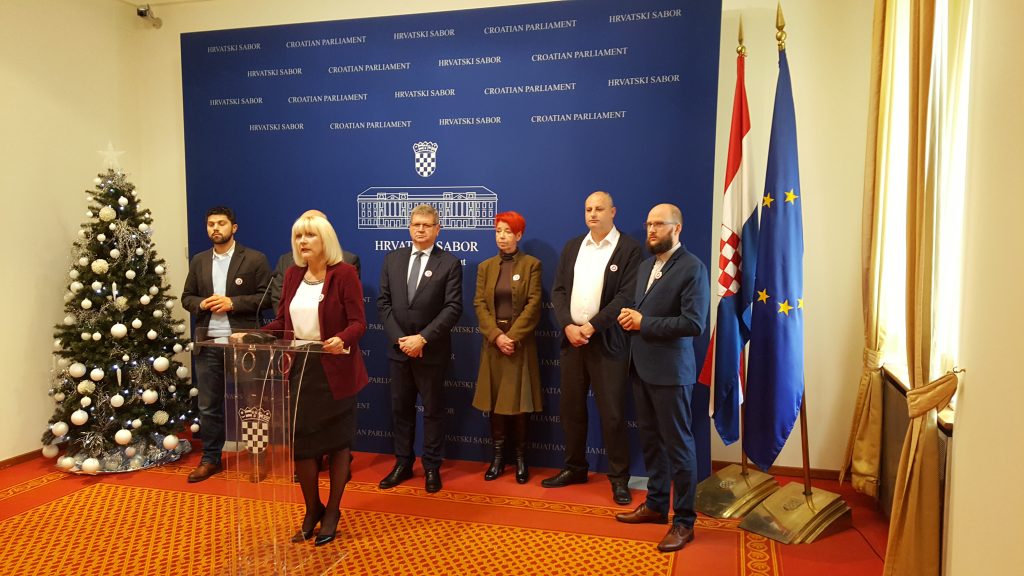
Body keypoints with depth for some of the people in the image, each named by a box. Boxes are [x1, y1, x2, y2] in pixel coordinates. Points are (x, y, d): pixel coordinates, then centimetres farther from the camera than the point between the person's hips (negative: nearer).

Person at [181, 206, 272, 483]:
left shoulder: (255, 259, -2)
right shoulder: (198, 261, 12)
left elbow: (266, 297, -6)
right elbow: (186, 298, 14)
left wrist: (233, 302, -17)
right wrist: (202, 303, -8)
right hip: (208, 344, 4)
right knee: (209, 406, 9)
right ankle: (210, 459, 22)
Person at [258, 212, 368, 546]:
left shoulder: (344, 273, -11)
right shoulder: (292, 275, 7)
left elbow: (358, 322, -15)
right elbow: (281, 322, 9)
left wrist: (341, 340, -34)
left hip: (335, 370, -5)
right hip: (300, 369, 5)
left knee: (337, 440, 8)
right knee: (300, 441, 7)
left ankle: (332, 512, 26)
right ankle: (311, 511, 28)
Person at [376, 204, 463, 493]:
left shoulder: (450, 264, -5)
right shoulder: (392, 259, 7)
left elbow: (453, 308, -12)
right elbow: (383, 302, 3)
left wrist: (423, 338, -18)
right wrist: (399, 338, -9)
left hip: (432, 350, -4)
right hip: (399, 348, 4)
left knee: (433, 409, 7)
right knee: (400, 408, 12)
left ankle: (432, 467, 19)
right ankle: (403, 463, 25)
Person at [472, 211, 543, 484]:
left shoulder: (531, 265, 0)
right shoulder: (485, 267, 9)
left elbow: (533, 305, -8)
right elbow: (480, 305, 1)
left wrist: (512, 336, -15)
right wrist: (496, 336, -13)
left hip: (520, 342, -3)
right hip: (493, 342, 3)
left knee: (518, 400, 1)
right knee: (495, 401, 6)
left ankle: (521, 458, 13)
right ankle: (497, 457, 16)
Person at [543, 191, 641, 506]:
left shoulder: (629, 248, -4)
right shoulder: (572, 247, 12)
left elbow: (627, 296, -12)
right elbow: (558, 290, 7)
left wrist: (591, 326, -16)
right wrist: (568, 326, -8)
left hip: (606, 341, -5)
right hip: (572, 338, 5)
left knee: (612, 414, 0)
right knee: (571, 409, 13)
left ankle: (619, 478, 14)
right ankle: (574, 468, 28)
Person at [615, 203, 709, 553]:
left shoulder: (692, 268, -11)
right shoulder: (645, 266, 14)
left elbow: (694, 324, -19)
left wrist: (644, 323, -16)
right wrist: (630, 318, -1)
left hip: (670, 371, -8)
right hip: (641, 367, 8)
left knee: (678, 445, 2)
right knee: (650, 441, 17)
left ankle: (684, 521, 14)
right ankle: (656, 505, 32)